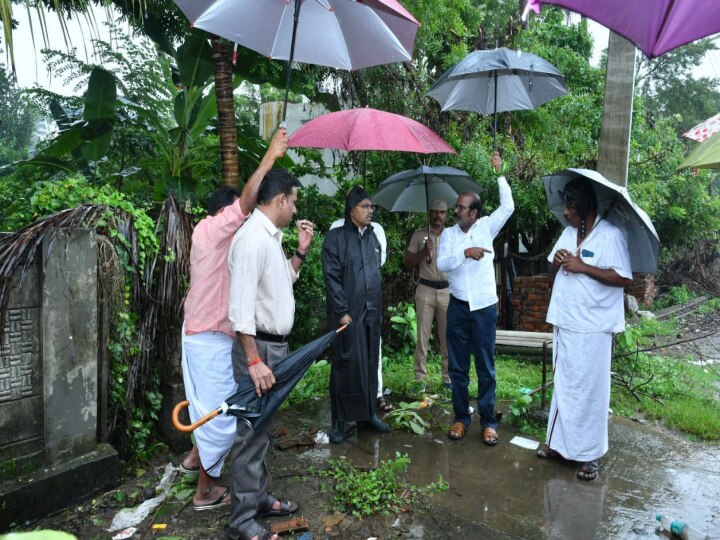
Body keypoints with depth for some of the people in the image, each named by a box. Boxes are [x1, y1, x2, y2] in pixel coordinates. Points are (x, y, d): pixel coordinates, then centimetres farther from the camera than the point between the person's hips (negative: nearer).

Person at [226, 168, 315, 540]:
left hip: (274, 344, 10)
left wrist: (300, 251, 11)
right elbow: (241, 305, -25)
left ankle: (257, 496, 33)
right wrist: (254, 360, -27)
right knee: (251, 431, 0)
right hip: (257, 345, -10)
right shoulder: (252, 238, -19)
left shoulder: (271, 236, 12)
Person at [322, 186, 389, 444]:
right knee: (347, 365, -2)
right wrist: (342, 311, -16)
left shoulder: (373, 237, 14)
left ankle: (369, 413, 24)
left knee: (370, 364, 11)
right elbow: (332, 277, -11)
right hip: (348, 313, -6)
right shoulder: (336, 237, -5)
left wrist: (378, 308, 15)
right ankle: (339, 421, 9)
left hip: (372, 312, 6)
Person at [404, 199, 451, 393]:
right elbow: (408, 263, 3)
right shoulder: (419, 235, 5)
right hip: (425, 290, -1)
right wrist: (423, 251, -12)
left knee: (447, 337, 5)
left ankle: (448, 377, 16)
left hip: (448, 291, 1)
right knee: (422, 336, 1)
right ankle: (420, 378, 8)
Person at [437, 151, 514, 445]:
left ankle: (488, 421, 16)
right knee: (458, 366, 9)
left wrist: (499, 174, -10)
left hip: (485, 307, -2)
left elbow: (508, 206, -10)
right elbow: (442, 264, -8)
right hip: (458, 307, 2)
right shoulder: (448, 234, 4)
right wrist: (465, 253, -20)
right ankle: (461, 417, 23)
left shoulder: (486, 227, 1)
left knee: (486, 367, 4)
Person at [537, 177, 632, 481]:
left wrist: (582, 266, -20)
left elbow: (623, 278, -17)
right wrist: (557, 261, -5)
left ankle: (589, 454, 16)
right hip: (564, 323, 7)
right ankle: (560, 444, 29)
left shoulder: (611, 236, -12)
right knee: (562, 386, 15)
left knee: (588, 390, 2)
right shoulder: (568, 232, 10)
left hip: (592, 328, -7)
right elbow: (554, 269, 17)